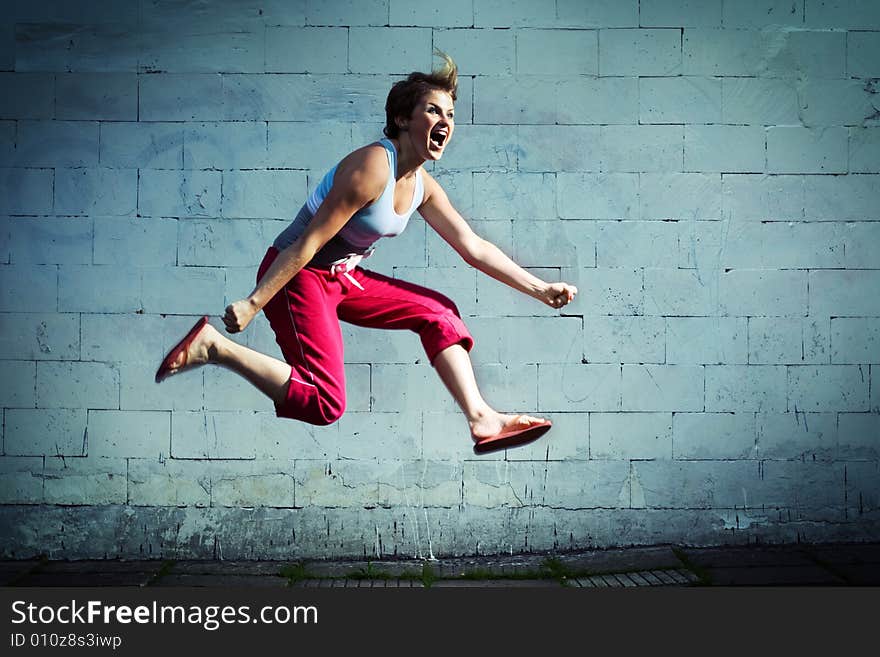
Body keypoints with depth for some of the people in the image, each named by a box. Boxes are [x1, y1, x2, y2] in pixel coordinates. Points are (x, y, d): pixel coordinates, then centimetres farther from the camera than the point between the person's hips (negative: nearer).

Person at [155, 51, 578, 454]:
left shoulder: (423, 186, 4)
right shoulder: (372, 166, -23)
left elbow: (475, 248, 10)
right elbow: (309, 243, -24)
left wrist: (539, 289, 6)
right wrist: (252, 304, -23)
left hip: (344, 278, 9)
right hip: (296, 275, -9)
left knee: (437, 312, 5)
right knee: (324, 404, -15)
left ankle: (481, 419, 5)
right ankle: (212, 347, -7)